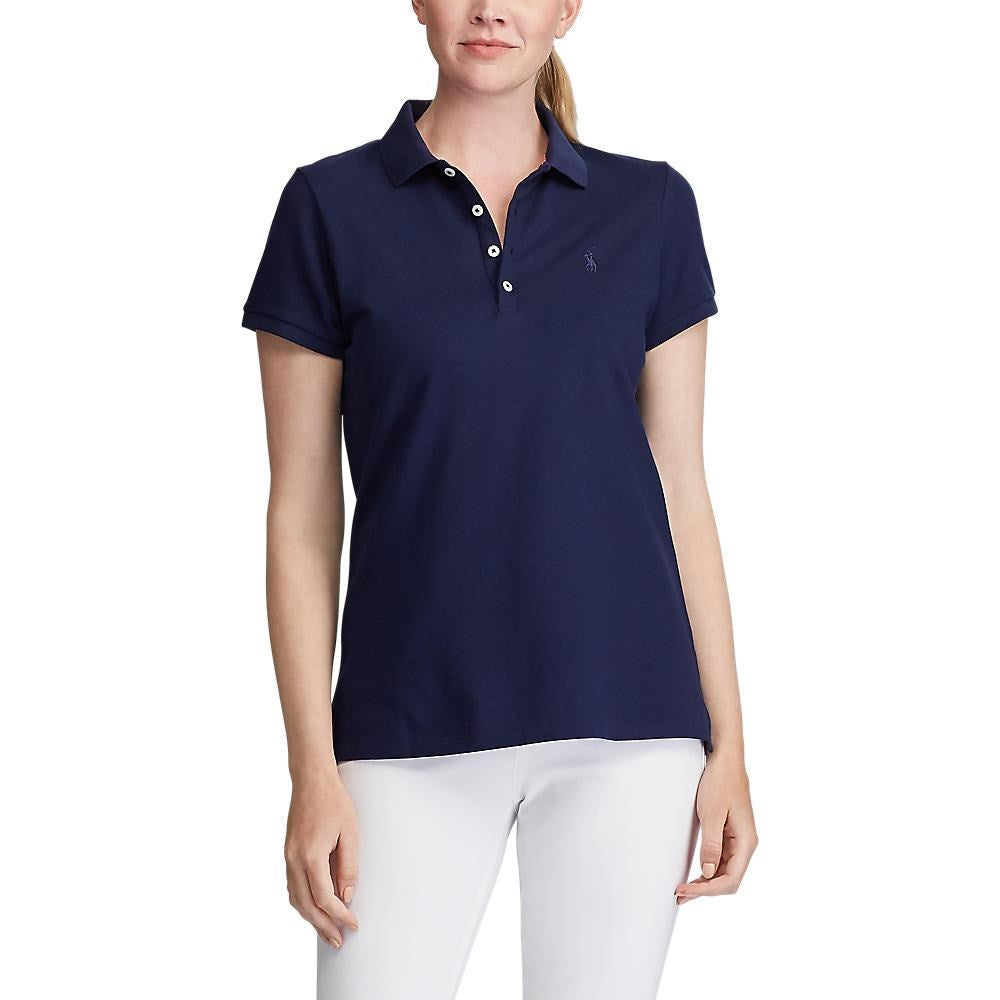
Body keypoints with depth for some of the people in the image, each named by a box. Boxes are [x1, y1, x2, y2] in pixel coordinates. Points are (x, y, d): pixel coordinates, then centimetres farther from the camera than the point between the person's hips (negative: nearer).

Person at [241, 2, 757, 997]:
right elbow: (303, 513, 0)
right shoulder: (332, 205, 1)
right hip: (414, 726, -1)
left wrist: (727, 742, 4)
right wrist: (314, 768, -5)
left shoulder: (650, 208, 6)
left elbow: (681, 488, 7)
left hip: (624, 719, 1)